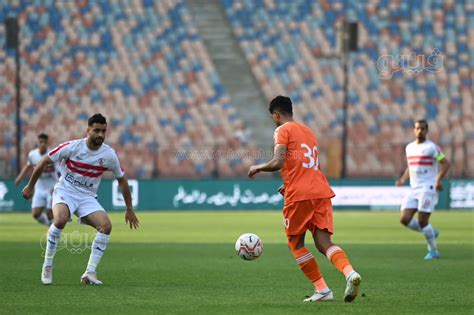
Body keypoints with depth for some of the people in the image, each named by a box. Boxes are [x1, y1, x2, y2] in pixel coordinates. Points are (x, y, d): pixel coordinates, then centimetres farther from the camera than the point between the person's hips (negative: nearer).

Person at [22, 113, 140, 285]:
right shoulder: (72, 147, -15)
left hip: (88, 197, 3)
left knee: (106, 225, -22)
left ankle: (90, 273, -14)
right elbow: (44, 162, -3)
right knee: (60, 219, -35)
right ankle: (47, 266, -17)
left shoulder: (109, 155, -7)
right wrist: (30, 186, 4)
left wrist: (129, 210, 12)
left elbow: (122, 180, 9)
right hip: (65, 192, -3)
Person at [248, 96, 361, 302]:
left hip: (299, 194, -6)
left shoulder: (282, 131, -1)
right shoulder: (308, 132, 24)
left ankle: (322, 290, 2)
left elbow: (278, 162, -14)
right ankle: (349, 272, -28)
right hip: (321, 192, 6)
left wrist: (258, 168, 4)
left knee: (295, 243, 10)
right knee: (324, 243, 1)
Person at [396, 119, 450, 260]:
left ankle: (433, 251, 8)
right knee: (405, 219, -6)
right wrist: (403, 179, 9)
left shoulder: (431, 147, -6)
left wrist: (438, 180, -20)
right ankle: (431, 232, 17)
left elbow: (446, 163, -9)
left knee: (422, 221, -10)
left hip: (428, 189, -7)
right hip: (414, 189, 7)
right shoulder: (409, 148, 15)